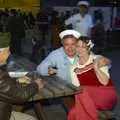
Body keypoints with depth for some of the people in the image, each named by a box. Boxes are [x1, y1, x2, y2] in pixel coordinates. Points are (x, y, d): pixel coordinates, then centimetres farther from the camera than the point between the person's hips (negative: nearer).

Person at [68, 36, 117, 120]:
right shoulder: (73, 68, 9)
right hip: (87, 98, 2)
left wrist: (96, 68, -23)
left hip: (106, 95, -1)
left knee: (84, 92, -30)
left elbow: (105, 82, -10)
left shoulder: (98, 60, -1)